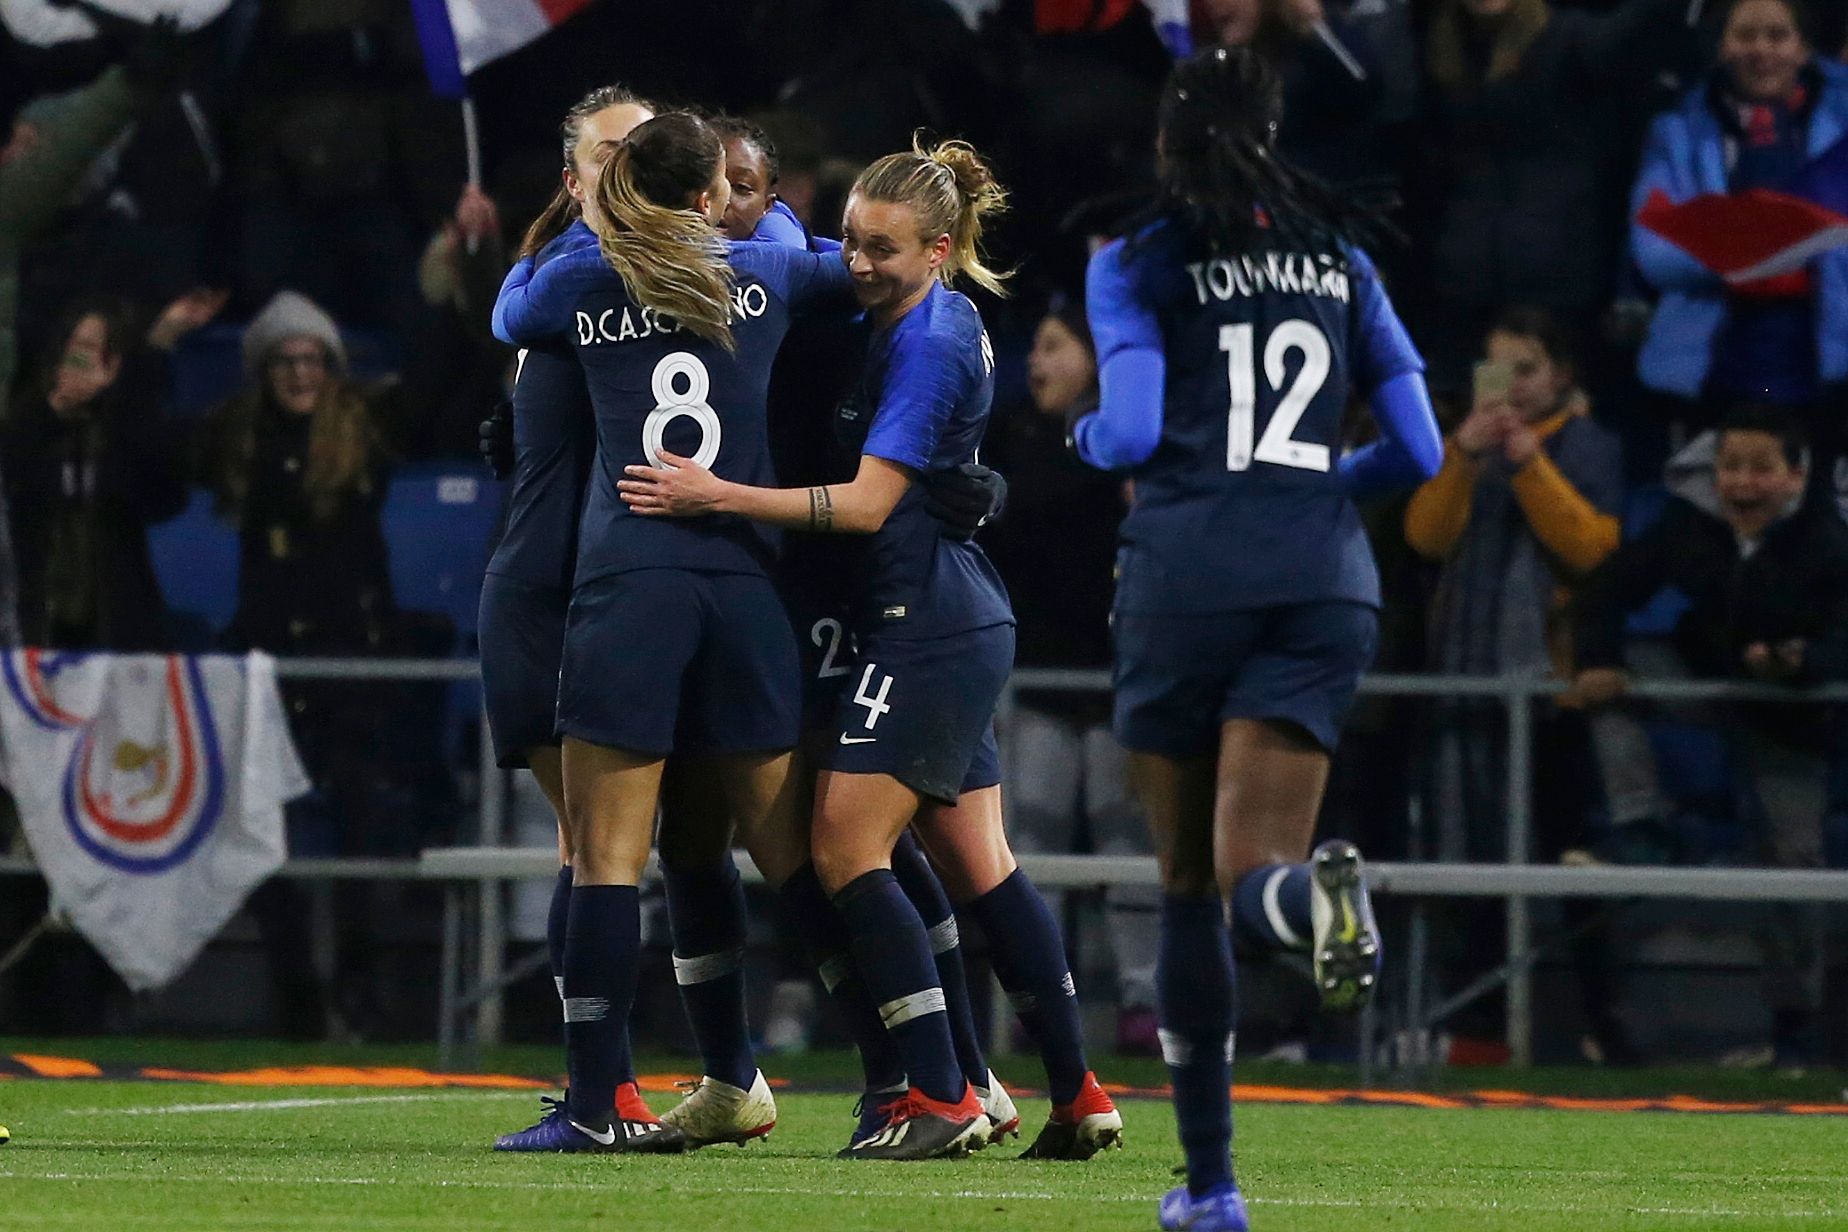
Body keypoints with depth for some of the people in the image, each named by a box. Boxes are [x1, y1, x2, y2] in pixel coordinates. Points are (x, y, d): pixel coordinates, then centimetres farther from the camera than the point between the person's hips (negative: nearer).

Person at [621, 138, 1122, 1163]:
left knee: (845, 848, -10)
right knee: (975, 868, 12)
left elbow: (867, 502, -22)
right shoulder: (937, 321, 11)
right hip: (960, 627, 10)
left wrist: (720, 496, -27)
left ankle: (941, 1098, -12)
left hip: (927, 630, -10)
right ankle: (1077, 1098, 13)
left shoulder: (928, 345, -17)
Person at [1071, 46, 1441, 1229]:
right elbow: (1417, 449, 12)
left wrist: (1088, 436, 15)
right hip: (1325, 570, 2)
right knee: (1250, 873, -3)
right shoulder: (1340, 258, 14)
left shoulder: (1137, 265, 4)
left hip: (1191, 567, -2)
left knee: (1191, 882, 11)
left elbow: (1131, 431, -8)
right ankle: (1315, 888, -43)